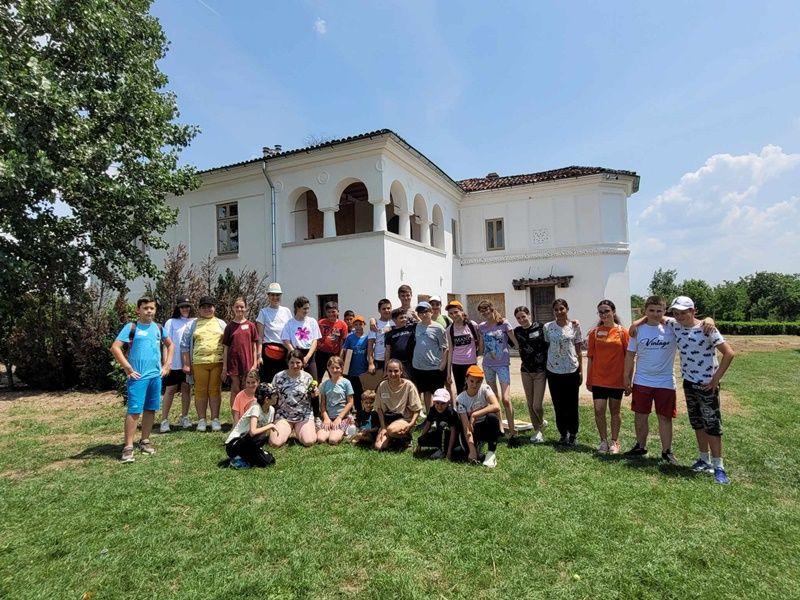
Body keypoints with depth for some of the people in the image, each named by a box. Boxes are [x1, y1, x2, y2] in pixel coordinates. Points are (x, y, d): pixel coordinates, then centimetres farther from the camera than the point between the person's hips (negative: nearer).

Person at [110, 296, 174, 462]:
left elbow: (170, 345, 23)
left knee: (150, 409, 11)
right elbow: (115, 347, -12)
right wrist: (128, 369, -13)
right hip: (138, 376, -5)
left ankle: (145, 441, 23)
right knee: (134, 410, -6)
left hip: (156, 375, 5)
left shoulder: (158, 327, 11)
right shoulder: (131, 327, -4)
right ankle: (128, 447, 0)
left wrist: (167, 364, 13)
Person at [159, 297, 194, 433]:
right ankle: (164, 420, 9)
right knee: (170, 390, 2)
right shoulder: (171, 322, 1)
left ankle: (184, 417, 22)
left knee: (187, 388, 10)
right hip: (174, 363, -2)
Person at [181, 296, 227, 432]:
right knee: (200, 391, 3)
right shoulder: (193, 324, 11)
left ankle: (215, 419, 9)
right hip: (199, 363, 0)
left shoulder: (221, 323, 14)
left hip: (217, 362, 0)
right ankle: (201, 420, 12)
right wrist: (186, 364, 3)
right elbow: (184, 345, 9)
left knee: (215, 390, 3)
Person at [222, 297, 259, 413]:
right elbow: (225, 348, 4)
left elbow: (254, 346, 5)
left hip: (247, 362, 0)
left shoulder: (251, 325, 3)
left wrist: (254, 364, 0)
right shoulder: (229, 326, 4)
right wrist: (224, 367, 1)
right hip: (233, 362, 0)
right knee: (235, 389, 5)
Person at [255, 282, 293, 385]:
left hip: (285, 351, 3)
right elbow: (260, 336, 1)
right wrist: (259, 355, -7)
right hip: (269, 351, -3)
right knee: (267, 380, -3)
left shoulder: (286, 311, 12)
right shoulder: (263, 312, 4)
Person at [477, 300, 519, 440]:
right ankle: (498, 426, 29)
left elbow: (516, 342, -6)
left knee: (506, 399, -11)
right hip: (487, 364, 4)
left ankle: (512, 431, -2)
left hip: (503, 364, -4)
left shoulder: (504, 324, -7)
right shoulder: (481, 327, 3)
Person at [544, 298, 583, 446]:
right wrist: (543, 368, 4)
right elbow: (545, 348, 7)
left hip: (572, 370, -1)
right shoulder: (547, 327, 1)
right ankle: (563, 434, 23)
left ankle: (573, 434, 21)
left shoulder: (575, 326, 0)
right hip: (554, 371, 1)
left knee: (572, 405, 5)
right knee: (558, 405, 8)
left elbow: (578, 350, 4)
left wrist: (581, 370, 3)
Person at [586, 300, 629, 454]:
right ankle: (603, 441, 19)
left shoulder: (622, 332, -3)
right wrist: (588, 379, 3)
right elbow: (590, 357, 4)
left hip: (617, 379, -1)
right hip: (598, 379, 1)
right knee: (599, 410, 1)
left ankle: (614, 441, 26)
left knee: (615, 411, 11)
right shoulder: (594, 332, 1)